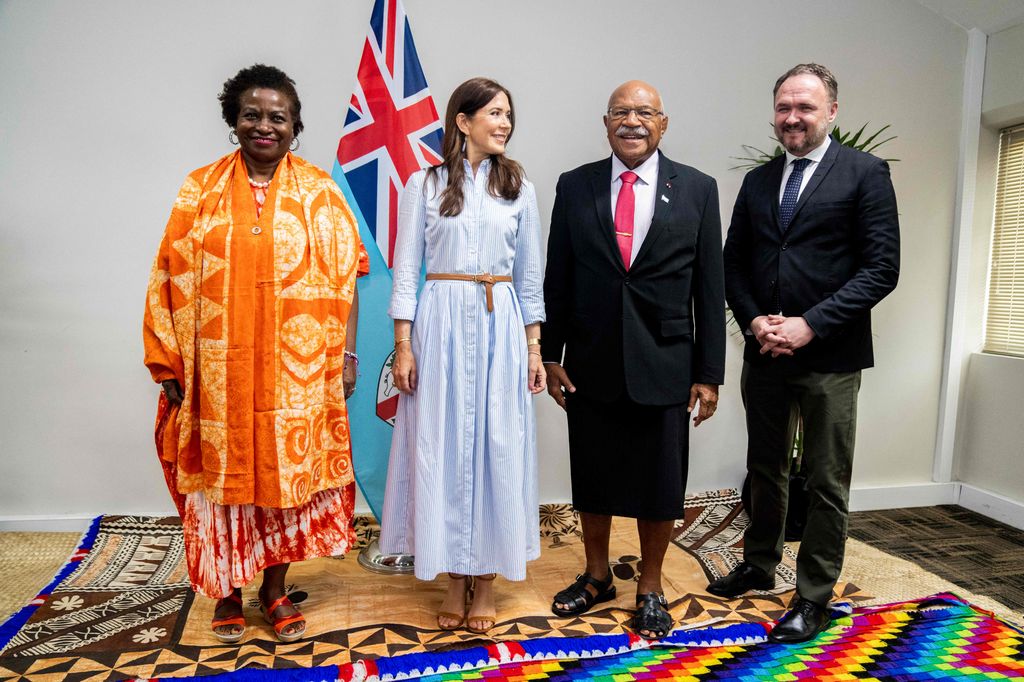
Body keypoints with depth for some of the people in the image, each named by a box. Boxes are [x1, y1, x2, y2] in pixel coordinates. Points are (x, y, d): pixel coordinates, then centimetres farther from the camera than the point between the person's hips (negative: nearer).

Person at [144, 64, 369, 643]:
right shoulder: (201, 191, 5)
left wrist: (347, 352, -6)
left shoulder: (319, 192, 3)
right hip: (219, 362, 1)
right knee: (224, 469, 8)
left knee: (288, 467, 7)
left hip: (296, 365, 0)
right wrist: (170, 362, -1)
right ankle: (229, 590, 29)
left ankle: (276, 588, 27)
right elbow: (173, 279, 3)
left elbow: (345, 276, 0)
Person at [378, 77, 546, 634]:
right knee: (442, 447, 3)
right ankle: (454, 578, 20)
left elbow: (530, 277, 10)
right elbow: (405, 270, 1)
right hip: (440, 323, -1)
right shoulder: (424, 185, 4)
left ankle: (485, 579, 19)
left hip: (501, 327, 2)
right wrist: (403, 345, -6)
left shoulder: (519, 189, 10)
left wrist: (534, 347, 5)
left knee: (497, 447, 4)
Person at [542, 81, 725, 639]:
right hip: (591, 365, 1)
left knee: (659, 485, 10)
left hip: (663, 366, -1)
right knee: (591, 477, 14)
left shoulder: (698, 189, 1)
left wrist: (709, 373, -3)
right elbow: (557, 279, 4)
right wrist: (550, 356, 1)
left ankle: (650, 588, 32)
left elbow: (709, 287, 0)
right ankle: (597, 576, 36)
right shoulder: (575, 186, 3)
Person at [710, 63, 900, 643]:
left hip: (829, 357, -4)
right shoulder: (758, 181, 11)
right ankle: (759, 566, 36)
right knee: (766, 470, 18)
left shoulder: (865, 173, -3)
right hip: (764, 354, 5)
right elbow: (735, 264, 11)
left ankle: (815, 597, 21)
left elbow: (882, 268, -9)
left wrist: (810, 325, -17)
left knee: (827, 483, 6)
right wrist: (754, 321, -7)